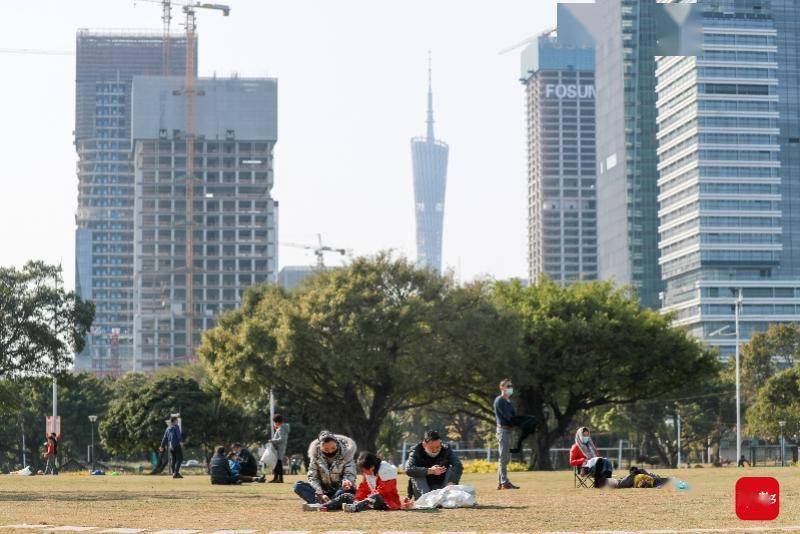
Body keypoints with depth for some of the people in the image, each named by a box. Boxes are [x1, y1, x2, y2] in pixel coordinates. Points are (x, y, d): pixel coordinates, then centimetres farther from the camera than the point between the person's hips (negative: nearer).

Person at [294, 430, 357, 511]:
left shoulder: (345, 453, -8)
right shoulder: (316, 455, -5)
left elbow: (350, 474, -10)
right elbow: (313, 477, -6)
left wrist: (346, 481, -35)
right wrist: (321, 495, -22)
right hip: (323, 490, 2)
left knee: (351, 489, -36)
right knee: (298, 485, -22)